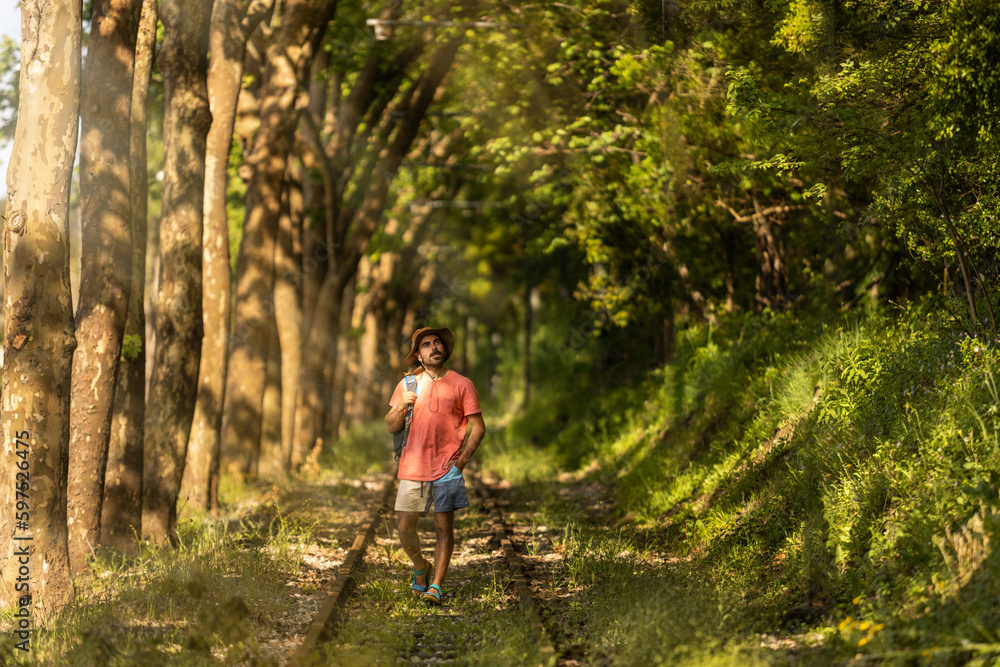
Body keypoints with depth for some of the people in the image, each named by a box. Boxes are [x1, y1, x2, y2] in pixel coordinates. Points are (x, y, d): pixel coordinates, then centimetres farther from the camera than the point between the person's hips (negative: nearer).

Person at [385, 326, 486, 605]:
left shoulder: (461, 384, 4)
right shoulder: (407, 384, 9)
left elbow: (478, 427, 5)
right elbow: (391, 426, 11)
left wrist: (464, 458, -7)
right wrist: (401, 408, -10)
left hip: (447, 468, -2)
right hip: (413, 467, 2)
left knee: (444, 527, -4)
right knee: (405, 528, 1)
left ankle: (436, 585, 0)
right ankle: (421, 568, 27)